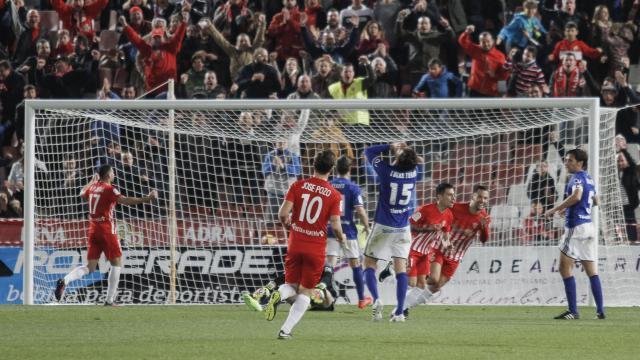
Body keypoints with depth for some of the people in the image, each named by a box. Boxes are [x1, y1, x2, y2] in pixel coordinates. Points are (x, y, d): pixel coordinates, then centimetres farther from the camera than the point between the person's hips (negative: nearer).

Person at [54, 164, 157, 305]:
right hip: (107, 230, -7)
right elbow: (124, 200, -28)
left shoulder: (93, 187, 9)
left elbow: (82, 193, 32)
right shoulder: (109, 189, -11)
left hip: (93, 230, 7)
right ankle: (109, 300, 1)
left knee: (90, 267, 6)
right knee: (116, 263, 6)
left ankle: (64, 281, -18)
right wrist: (145, 199, -33)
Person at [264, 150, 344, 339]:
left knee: (291, 285, 17)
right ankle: (286, 330, -2)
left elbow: (283, 213, -9)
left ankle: (279, 294, -19)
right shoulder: (334, 195, -6)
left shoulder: (298, 186, -3)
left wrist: (287, 223, 14)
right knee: (305, 292, 10)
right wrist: (341, 238, 13)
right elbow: (335, 226, -9)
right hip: (317, 249, -2)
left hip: (295, 245, 2)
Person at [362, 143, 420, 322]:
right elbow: (413, 162, 18)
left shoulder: (387, 171, -17)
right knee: (401, 267, 4)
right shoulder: (414, 172, -7)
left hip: (383, 226, -3)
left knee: (369, 264, 8)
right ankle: (400, 312, -3)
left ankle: (376, 299, -16)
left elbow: (369, 151, -2)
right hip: (403, 228, 3)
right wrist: (405, 151, 1)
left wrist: (391, 147, 0)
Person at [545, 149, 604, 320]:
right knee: (591, 270, 9)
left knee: (565, 268, -4)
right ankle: (600, 310, 7)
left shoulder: (577, 178, -11)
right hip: (589, 226, 9)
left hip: (576, 227, -9)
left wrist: (555, 209, -24)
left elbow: (576, 196, -30)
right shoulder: (589, 179, 16)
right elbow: (595, 201, 30)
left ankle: (573, 311, -9)